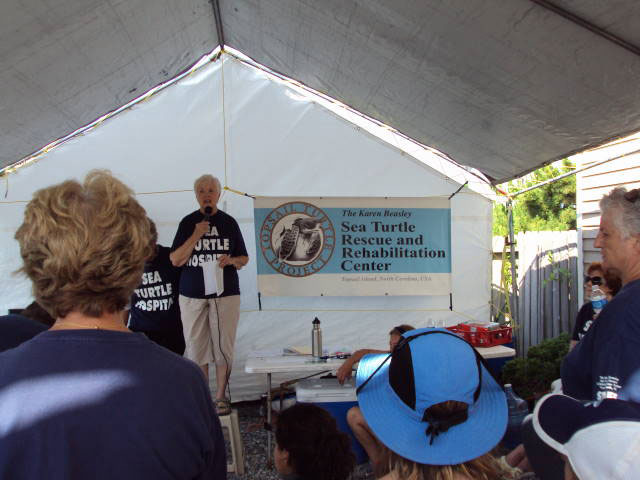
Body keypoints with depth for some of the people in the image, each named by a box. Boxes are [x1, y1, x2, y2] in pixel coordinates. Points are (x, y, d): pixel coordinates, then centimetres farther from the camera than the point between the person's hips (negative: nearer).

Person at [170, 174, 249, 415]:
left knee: (223, 346, 2)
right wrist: (196, 235, -12)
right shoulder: (188, 222, 3)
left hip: (225, 293, 0)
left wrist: (231, 261, -12)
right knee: (196, 347, 5)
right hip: (192, 295, 0)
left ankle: (220, 396, 15)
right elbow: (175, 260, -2)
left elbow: (244, 258, 11)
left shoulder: (229, 222, 6)